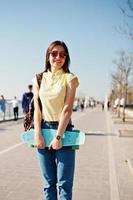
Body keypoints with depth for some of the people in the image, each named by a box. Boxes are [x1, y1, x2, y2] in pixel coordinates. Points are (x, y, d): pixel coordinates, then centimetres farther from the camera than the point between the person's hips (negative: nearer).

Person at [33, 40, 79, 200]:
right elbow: (36, 108, 3)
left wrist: (58, 137, -13)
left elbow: (67, 109, -9)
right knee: (49, 182, 12)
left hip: (63, 129, -3)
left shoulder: (69, 78, -2)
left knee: (64, 183, 0)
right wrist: (37, 134, -6)